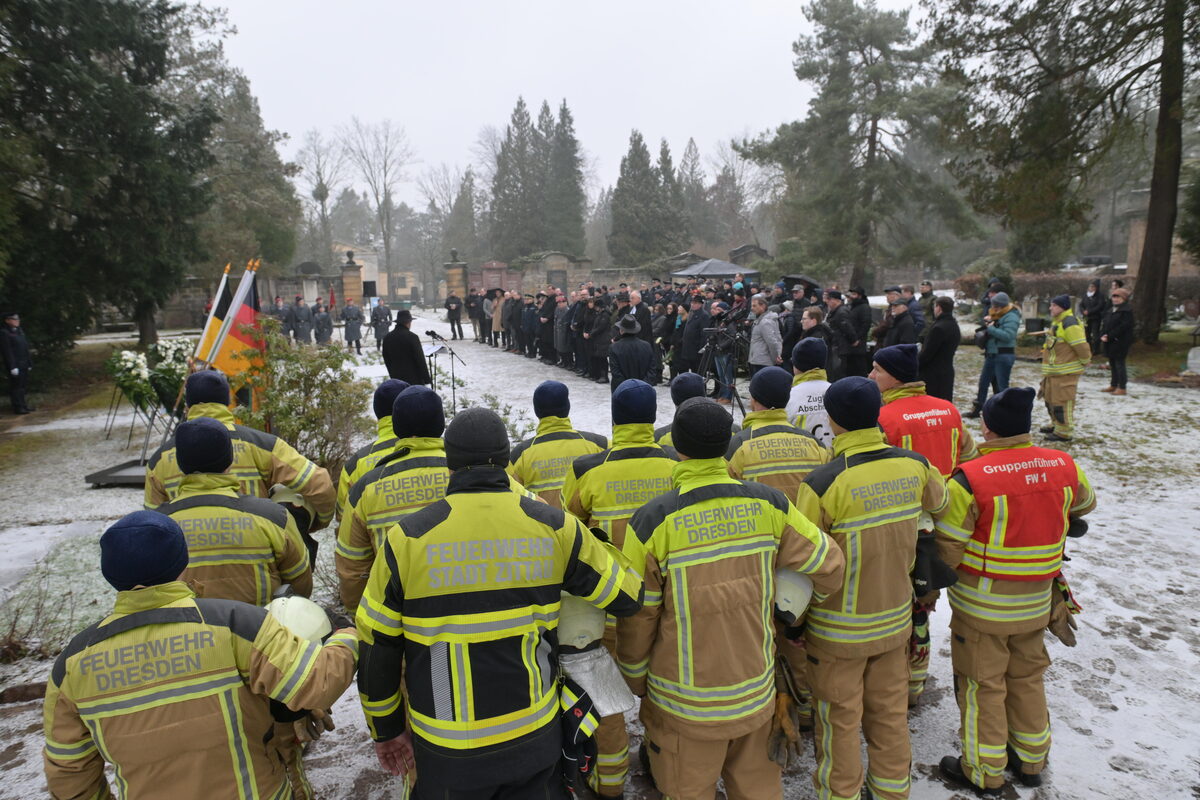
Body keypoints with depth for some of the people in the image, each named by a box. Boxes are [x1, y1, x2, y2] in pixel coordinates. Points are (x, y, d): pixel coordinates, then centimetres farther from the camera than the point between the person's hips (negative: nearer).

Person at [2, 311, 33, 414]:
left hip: (24, 365, 8)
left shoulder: (20, 331, 16)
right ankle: (18, 407, 0)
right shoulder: (4, 333, -10)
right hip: (15, 365, -8)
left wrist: (29, 363, 16)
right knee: (16, 386, -4)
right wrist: (12, 367, -18)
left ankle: (23, 405, 21)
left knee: (24, 386, 13)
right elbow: (7, 352, -14)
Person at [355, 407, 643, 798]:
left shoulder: (408, 539, -14)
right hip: (536, 738, 1)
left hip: (447, 751, 0)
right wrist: (600, 546, 17)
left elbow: (377, 650, -5)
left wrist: (386, 728, 11)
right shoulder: (554, 527, -11)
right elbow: (628, 595, -1)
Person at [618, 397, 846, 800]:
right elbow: (829, 567, -2)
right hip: (757, 691, 3)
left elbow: (637, 616, -12)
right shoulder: (767, 505, -11)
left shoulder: (654, 521, -20)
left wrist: (636, 682, 6)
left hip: (686, 703, -3)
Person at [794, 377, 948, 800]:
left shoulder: (822, 484, -27)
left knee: (839, 721, 15)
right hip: (896, 618, 5)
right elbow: (938, 500, 14)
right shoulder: (915, 466, -11)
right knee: (890, 712, 24)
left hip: (838, 629, -5)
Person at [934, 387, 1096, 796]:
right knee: (1027, 678, 23)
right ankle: (1031, 761, 40)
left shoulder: (970, 479, -25)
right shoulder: (1064, 466, -7)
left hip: (981, 606, -5)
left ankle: (984, 773, 26)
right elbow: (1085, 505, 16)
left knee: (982, 685, 11)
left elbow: (947, 548, -20)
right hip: (1038, 603, 5)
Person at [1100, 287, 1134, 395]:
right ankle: (1113, 385, 24)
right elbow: (1105, 324, 13)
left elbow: (1123, 327, -19)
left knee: (1119, 364, -5)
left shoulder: (1127, 311, -11)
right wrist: (1102, 335, -5)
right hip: (1109, 342, 8)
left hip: (1120, 343, -8)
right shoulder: (1111, 310, 15)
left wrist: (1109, 336, -21)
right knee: (1112, 364, 15)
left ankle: (1122, 388, 0)